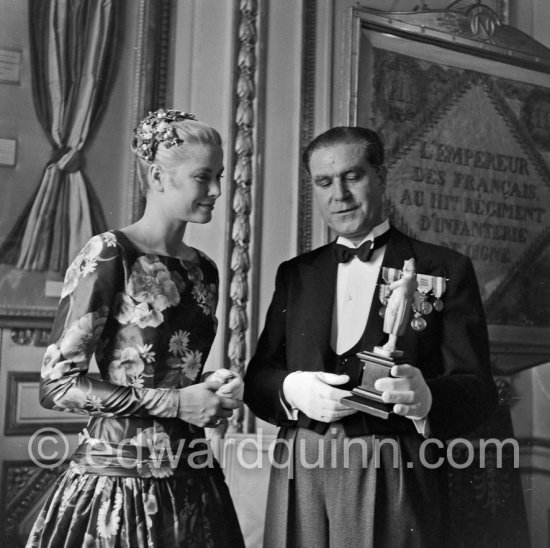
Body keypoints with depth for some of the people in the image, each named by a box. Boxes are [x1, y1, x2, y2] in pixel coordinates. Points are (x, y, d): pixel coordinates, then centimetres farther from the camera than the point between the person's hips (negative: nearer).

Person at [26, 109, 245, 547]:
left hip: (191, 479, 7)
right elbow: (57, 384, -14)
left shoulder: (204, 270, 8)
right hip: (118, 477, -6)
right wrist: (174, 403, -16)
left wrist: (217, 392, 0)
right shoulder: (109, 256, -12)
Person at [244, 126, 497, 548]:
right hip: (299, 480, 3)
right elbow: (257, 378, 9)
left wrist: (427, 398, -26)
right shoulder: (295, 274, 11)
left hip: (394, 480, -3)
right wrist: (292, 388, -13)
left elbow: (477, 390, -5)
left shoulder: (444, 270, 0)